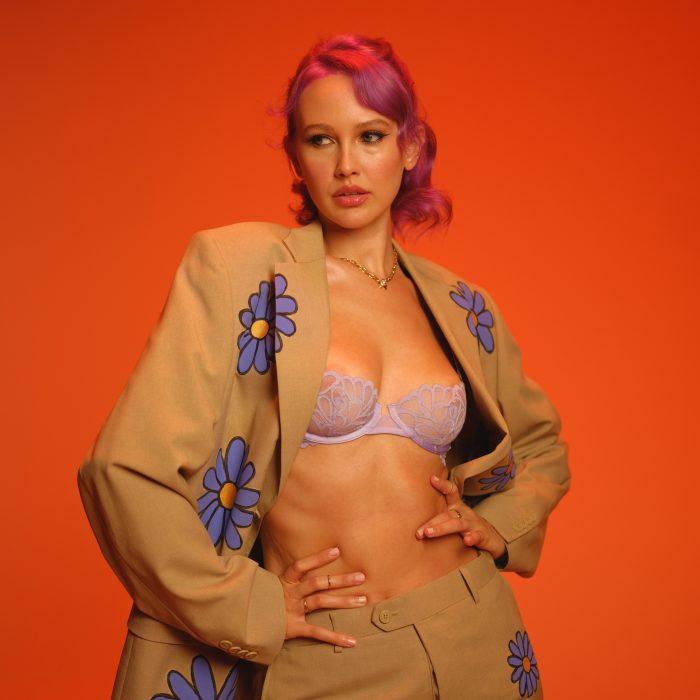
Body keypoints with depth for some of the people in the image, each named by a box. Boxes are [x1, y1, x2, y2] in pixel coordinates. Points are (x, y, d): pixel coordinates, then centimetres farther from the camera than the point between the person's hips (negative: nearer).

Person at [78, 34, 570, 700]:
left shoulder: (459, 306, 4)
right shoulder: (239, 266, -8)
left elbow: (541, 445, 21)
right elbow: (127, 469, -13)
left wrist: (500, 526, 3)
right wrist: (252, 607, -10)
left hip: (473, 643, 4)